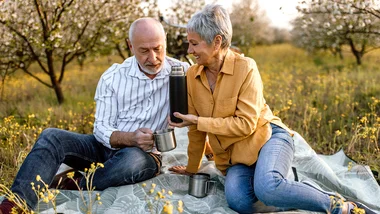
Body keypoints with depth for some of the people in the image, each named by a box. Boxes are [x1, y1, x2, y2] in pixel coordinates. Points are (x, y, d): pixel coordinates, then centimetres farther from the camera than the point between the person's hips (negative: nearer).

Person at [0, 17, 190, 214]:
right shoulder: (112, 77, -4)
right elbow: (101, 128, -8)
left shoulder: (180, 72, -7)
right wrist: (131, 138, -28)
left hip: (144, 153, -2)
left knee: (132, 161, -39)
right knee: (52, 137, -21)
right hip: (105, 146, 3)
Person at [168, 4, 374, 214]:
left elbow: (246, 124, -19)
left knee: (267, 187, -36)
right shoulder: (192, 75, 0)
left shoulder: (245, 67, -15)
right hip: (233, 154, 4)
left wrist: (199, 121, -19)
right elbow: (196, 129, 11)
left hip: (267, 137, -4)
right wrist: (192, 168, 19)